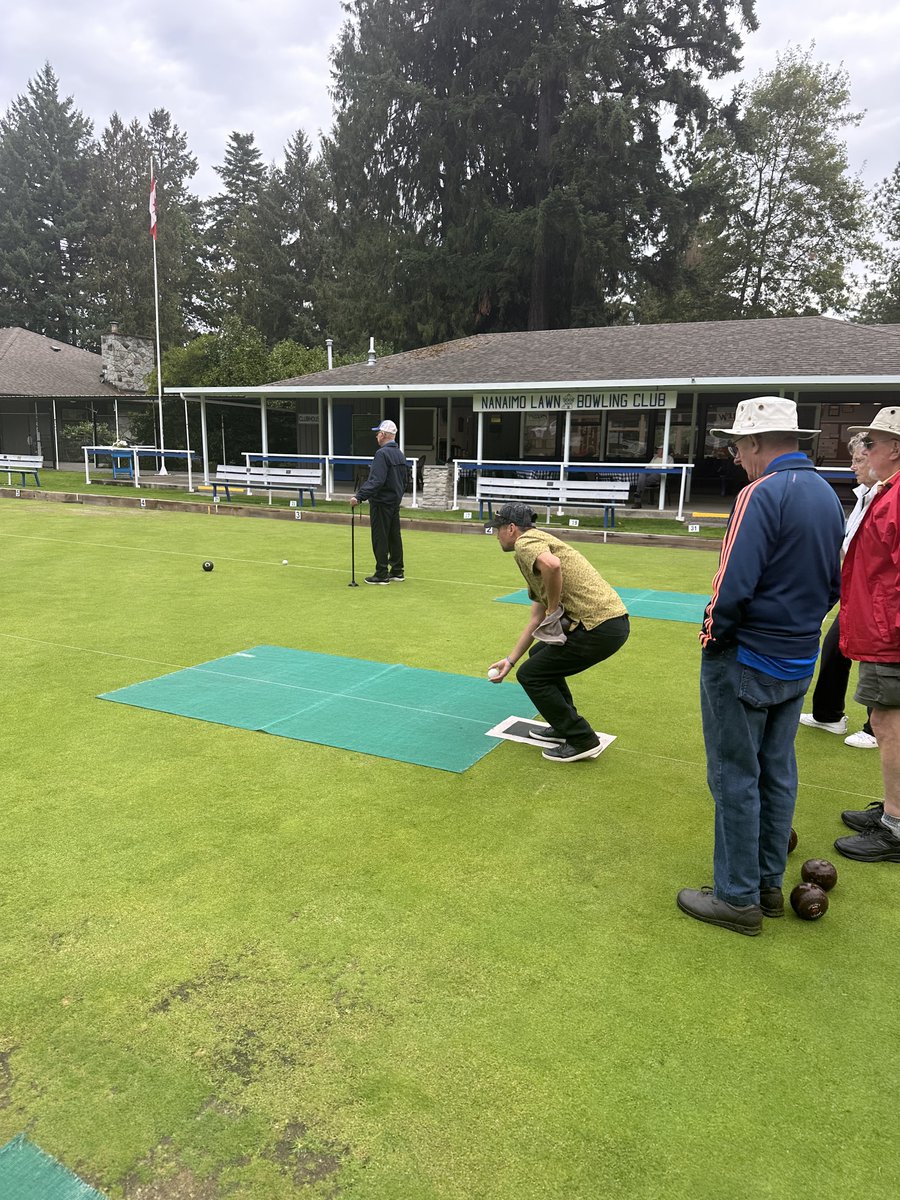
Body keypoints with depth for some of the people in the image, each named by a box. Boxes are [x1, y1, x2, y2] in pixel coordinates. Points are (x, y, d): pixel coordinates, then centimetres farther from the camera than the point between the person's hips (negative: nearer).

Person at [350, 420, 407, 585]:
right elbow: (404, 480, 17)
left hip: (381, 503, -9)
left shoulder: (382, 453, -17)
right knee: (394, 537, 13)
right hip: (395, 502, 9)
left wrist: (360, 496, -27)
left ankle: (382, 574, 2)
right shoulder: (400, 454, 11)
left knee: (380, 539, -2)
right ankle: (397, 572, 19)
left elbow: (376, 481, -26)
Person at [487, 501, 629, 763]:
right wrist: (510, 660, 28)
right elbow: (536, 619, 27)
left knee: (531, 674, 1)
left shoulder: (526, 542, -6)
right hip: (612, 621, 10)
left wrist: (554, 609, -16)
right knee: (540, 654, 27)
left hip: (600, 627, -10)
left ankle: (582, 741, 6)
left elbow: (551, 564, -32)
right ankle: (565, 727, 33)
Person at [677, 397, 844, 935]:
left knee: (736, 778, 3)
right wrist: (801, 627, 17)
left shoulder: (763, 494, -20)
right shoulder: (828, 494, 7)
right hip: (799, 662, 8)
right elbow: (834, 584, 13)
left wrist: (713, 636, -9)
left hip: (746, 662, -8)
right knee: (778, 773, 16)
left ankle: (738, 898, 15)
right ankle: (769, 883, 29)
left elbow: (733, 587, -25)